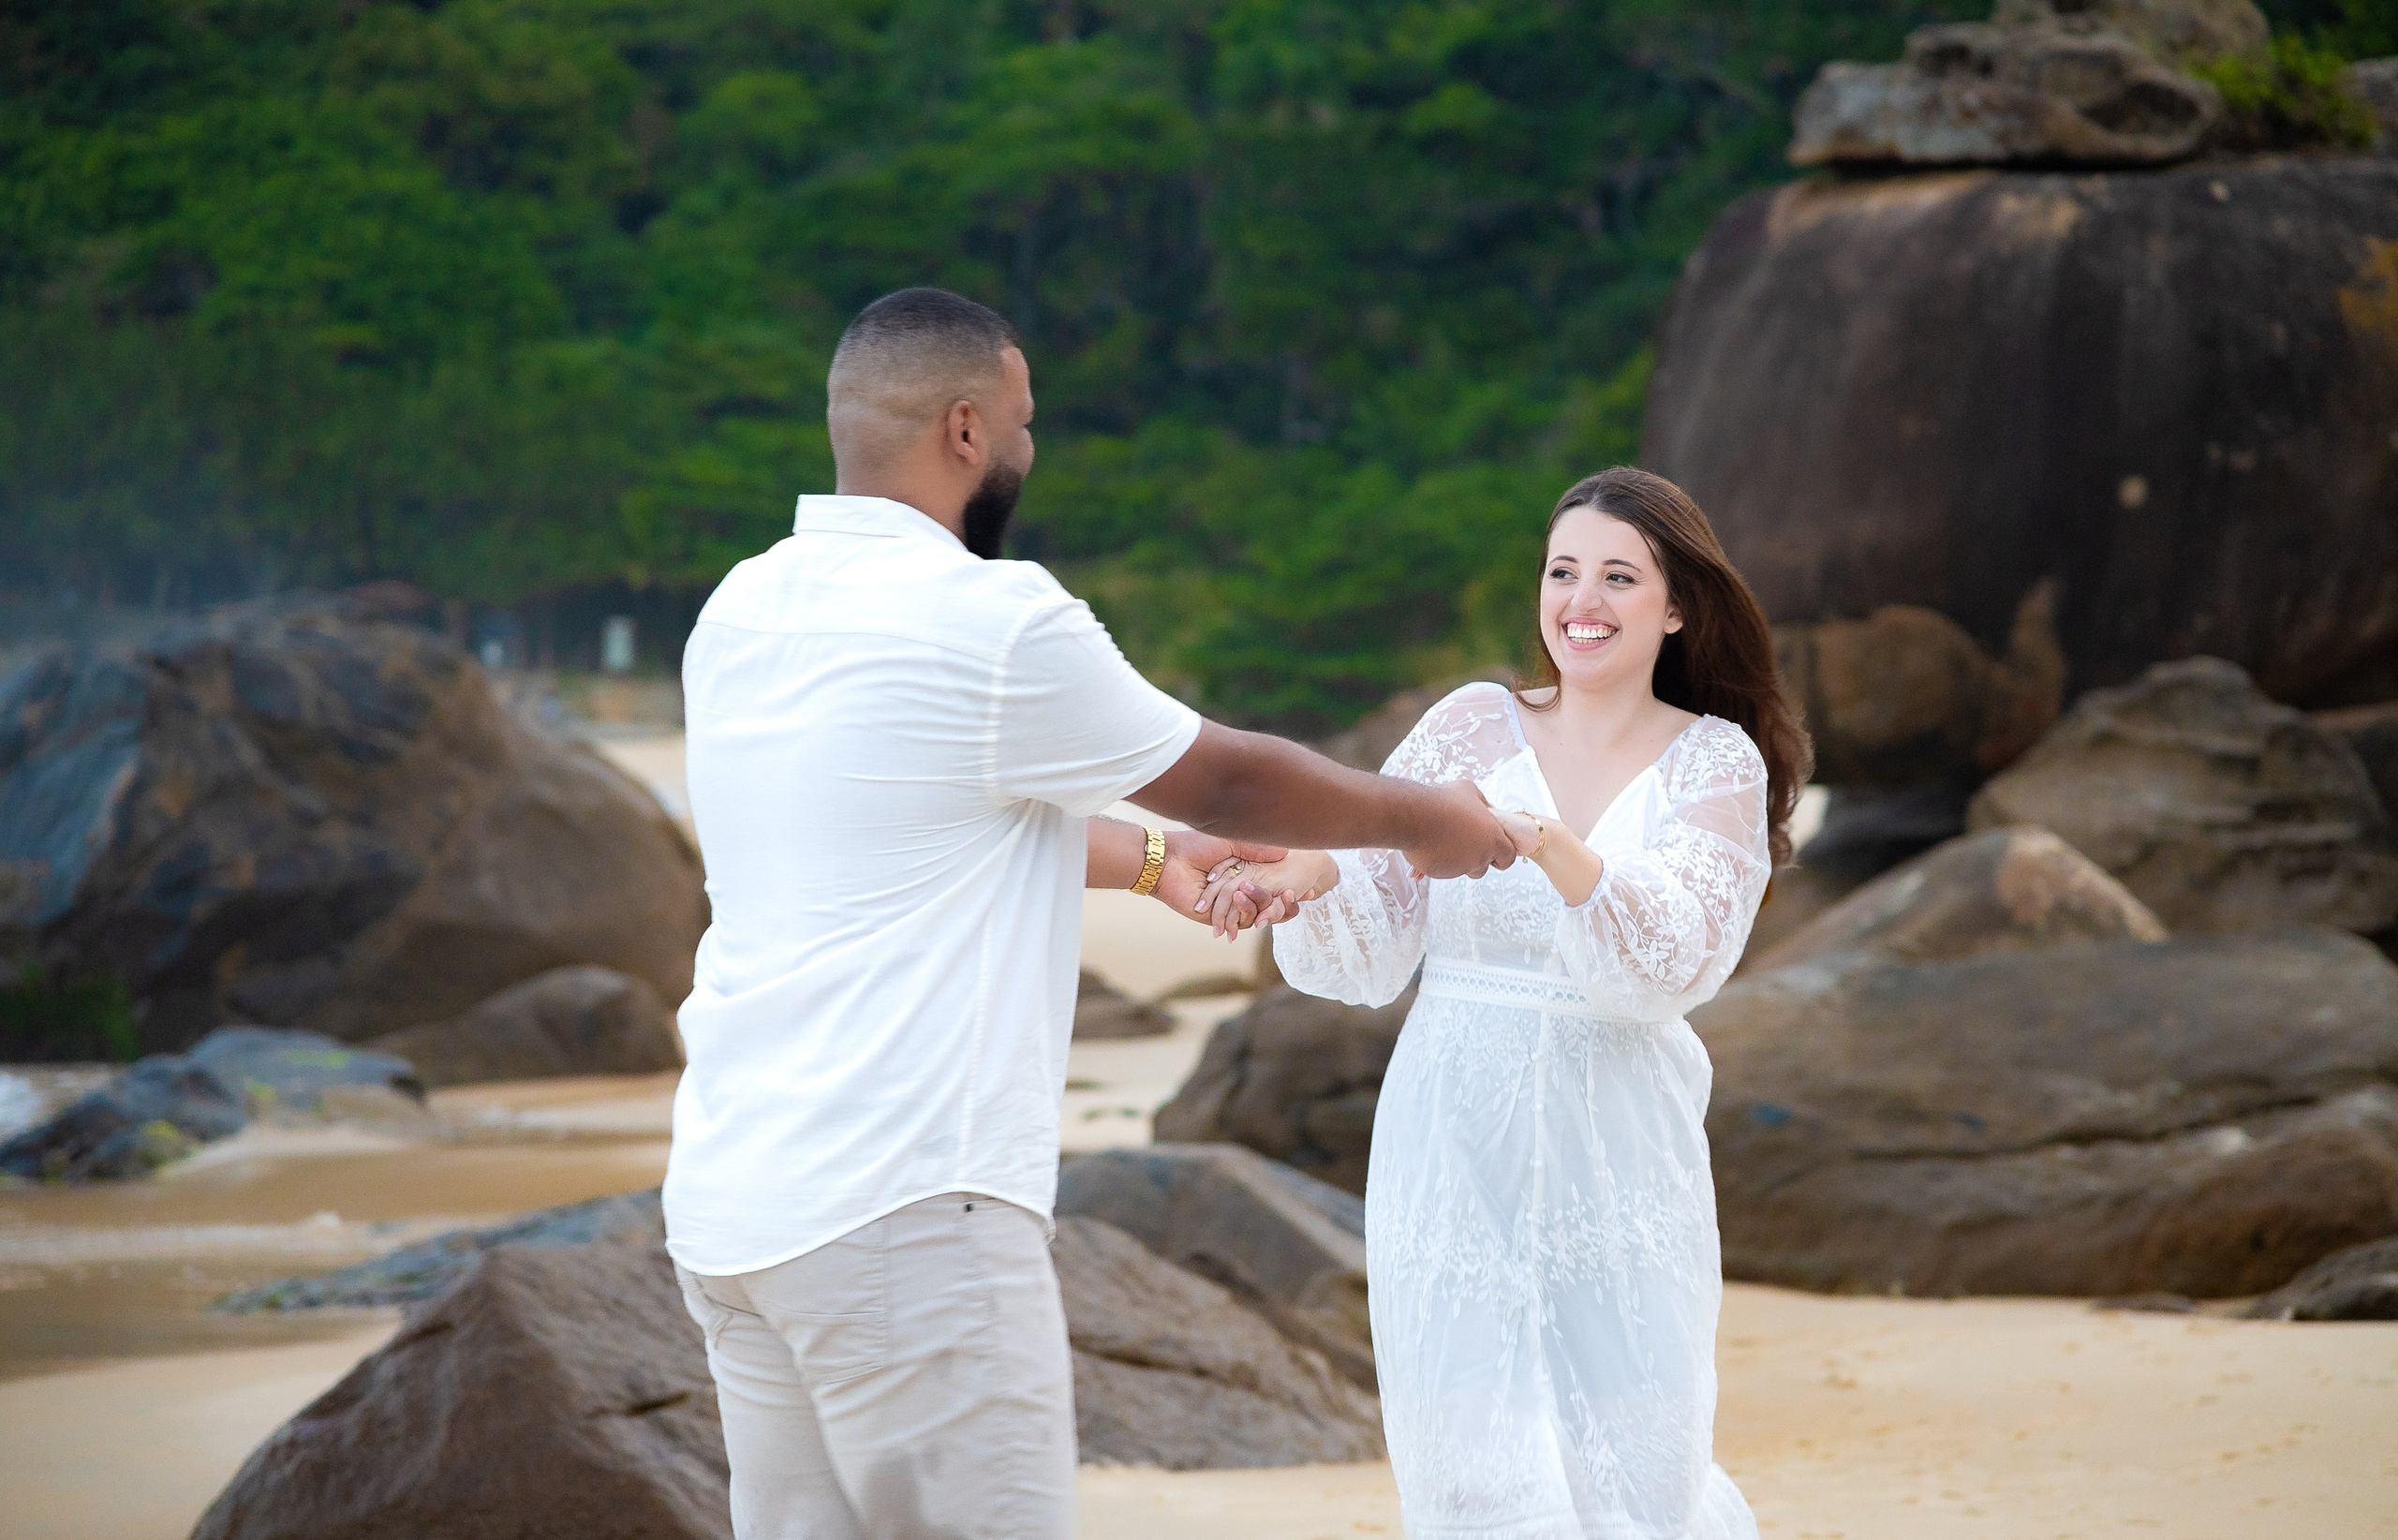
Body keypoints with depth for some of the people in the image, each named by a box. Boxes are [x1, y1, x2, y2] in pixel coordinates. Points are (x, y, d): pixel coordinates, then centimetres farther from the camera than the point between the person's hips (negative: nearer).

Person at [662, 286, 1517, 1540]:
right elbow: (1225, 781, 3)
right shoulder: (988, 622, -11)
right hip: (901, 1208, -8)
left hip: (728, 1203, 8)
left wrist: (1147, 858, 40)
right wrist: (1423, 820, 21)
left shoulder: (742, 617, 12)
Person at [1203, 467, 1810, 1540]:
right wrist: (1310, 878, -19)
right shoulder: (1471, 729, 5)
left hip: (1615, 1161, -1)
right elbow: (1367, 959, 3)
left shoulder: (1715, 762, 2)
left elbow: (1677, 959, -15)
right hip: (1457, 1158, 1)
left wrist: (1543, 839, -30)